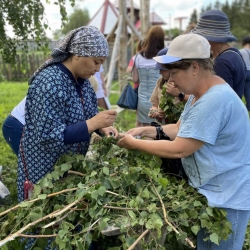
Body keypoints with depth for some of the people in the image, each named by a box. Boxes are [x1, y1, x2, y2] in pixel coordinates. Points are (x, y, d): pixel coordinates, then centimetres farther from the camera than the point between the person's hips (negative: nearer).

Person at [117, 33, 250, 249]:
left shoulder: (214, 101, -30)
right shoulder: (200, 93, 5)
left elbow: (179, 149, -28)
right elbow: (180, 129, 11)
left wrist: (134, 144, -17)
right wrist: (148, 131, -4)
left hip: (227, 197, -10)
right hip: (208, 191, 10)